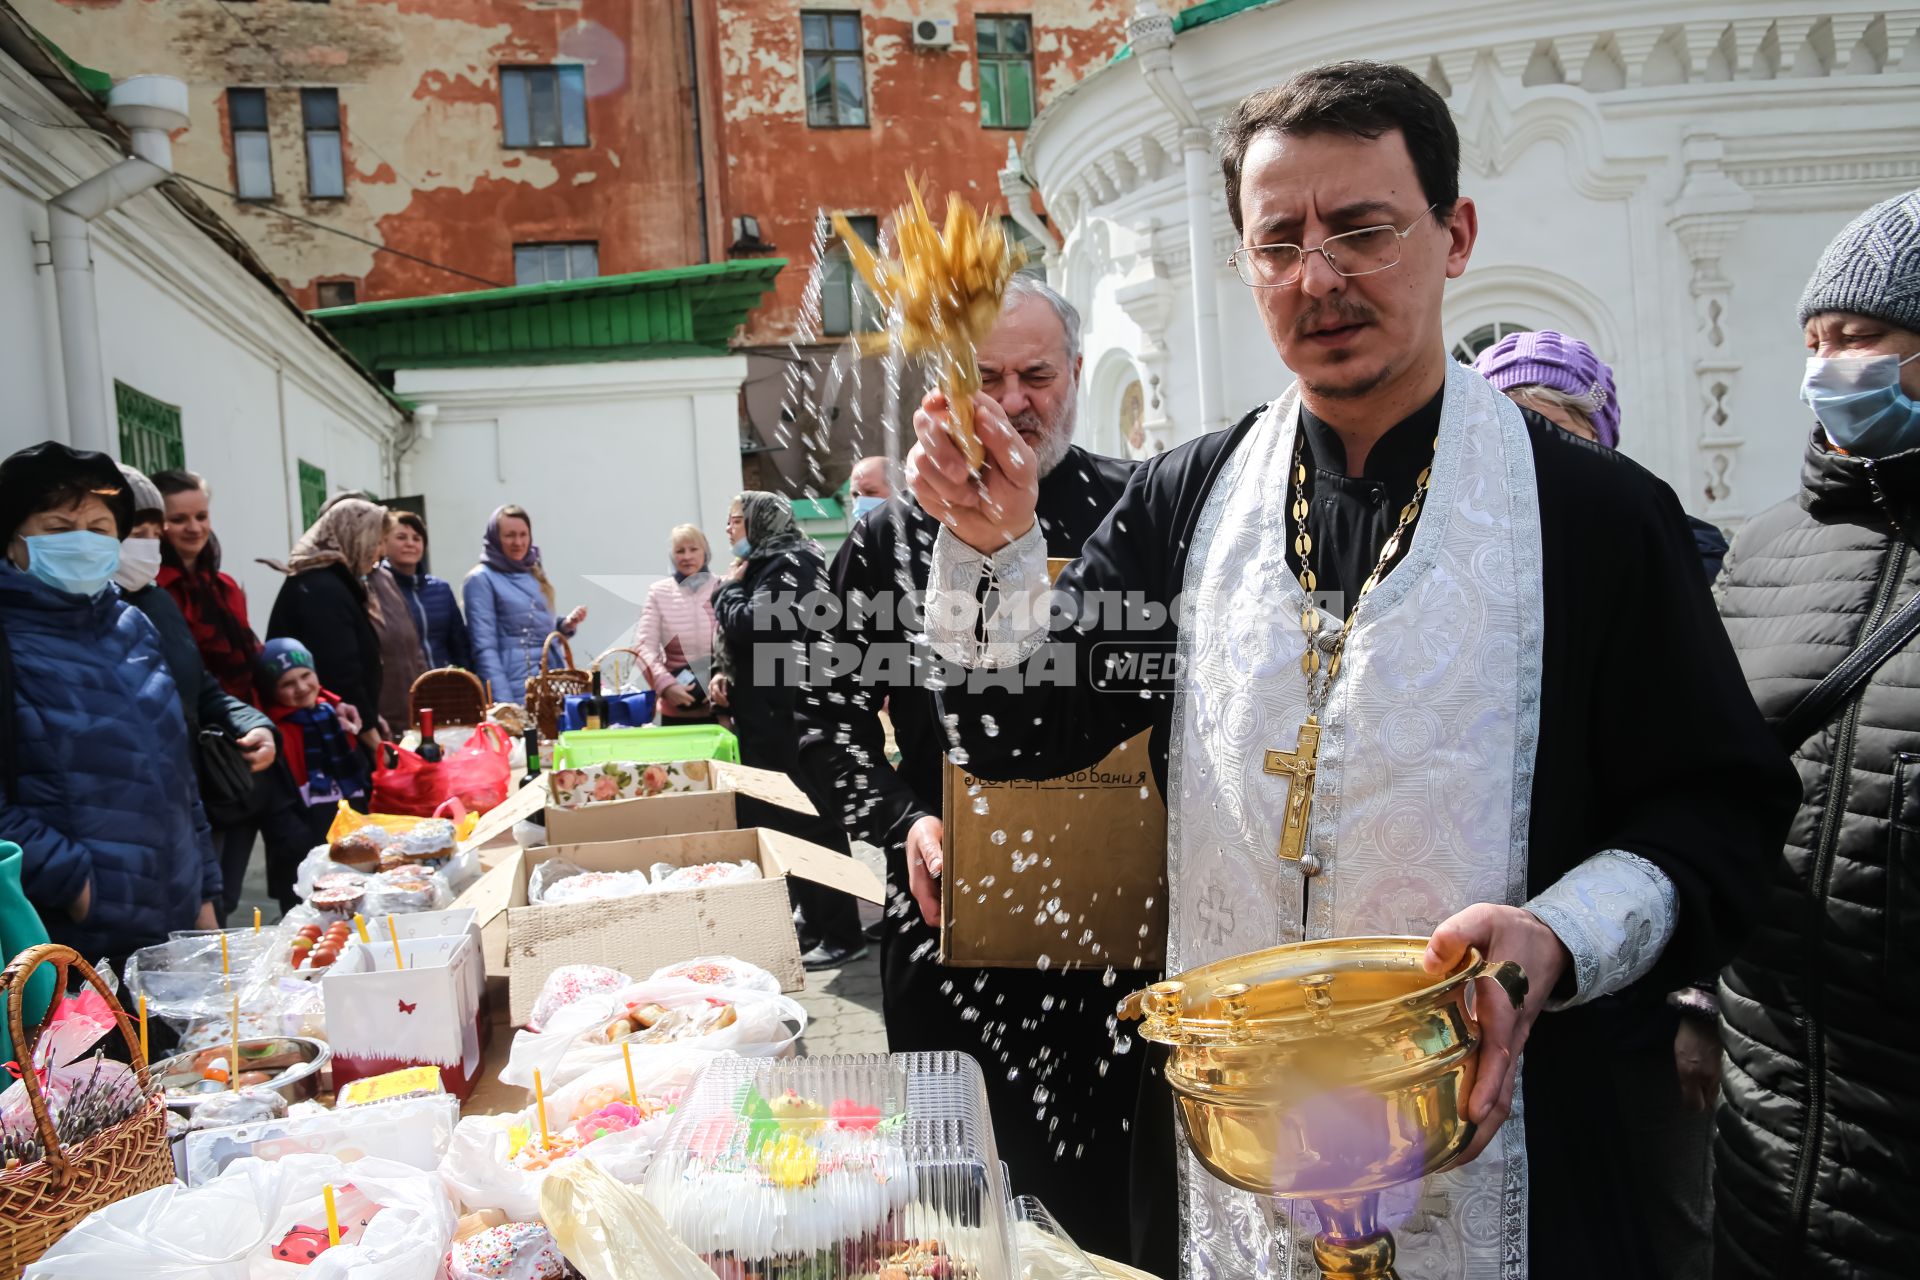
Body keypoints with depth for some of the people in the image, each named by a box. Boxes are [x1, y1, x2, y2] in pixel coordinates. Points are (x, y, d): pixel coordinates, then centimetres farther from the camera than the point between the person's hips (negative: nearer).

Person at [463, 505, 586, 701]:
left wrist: (566, 625, 0)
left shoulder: (535, 573, 14)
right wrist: (502, 700, -19)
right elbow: (485, 647, -12)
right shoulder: (481, 579, -5)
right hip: (516, 691, -6)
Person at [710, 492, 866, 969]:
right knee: (776, 818, 15)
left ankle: (842, 936, 1)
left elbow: (749, 626, -23)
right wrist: (725, 673, 4)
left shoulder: (790, 565, -13)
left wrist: (728, 588, -6)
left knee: (811, 822, -6)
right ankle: (811, 915, 27)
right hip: (763, 716, 10)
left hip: (793, 717, -10)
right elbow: (742, 636, 22)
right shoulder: (763, 566, 16)